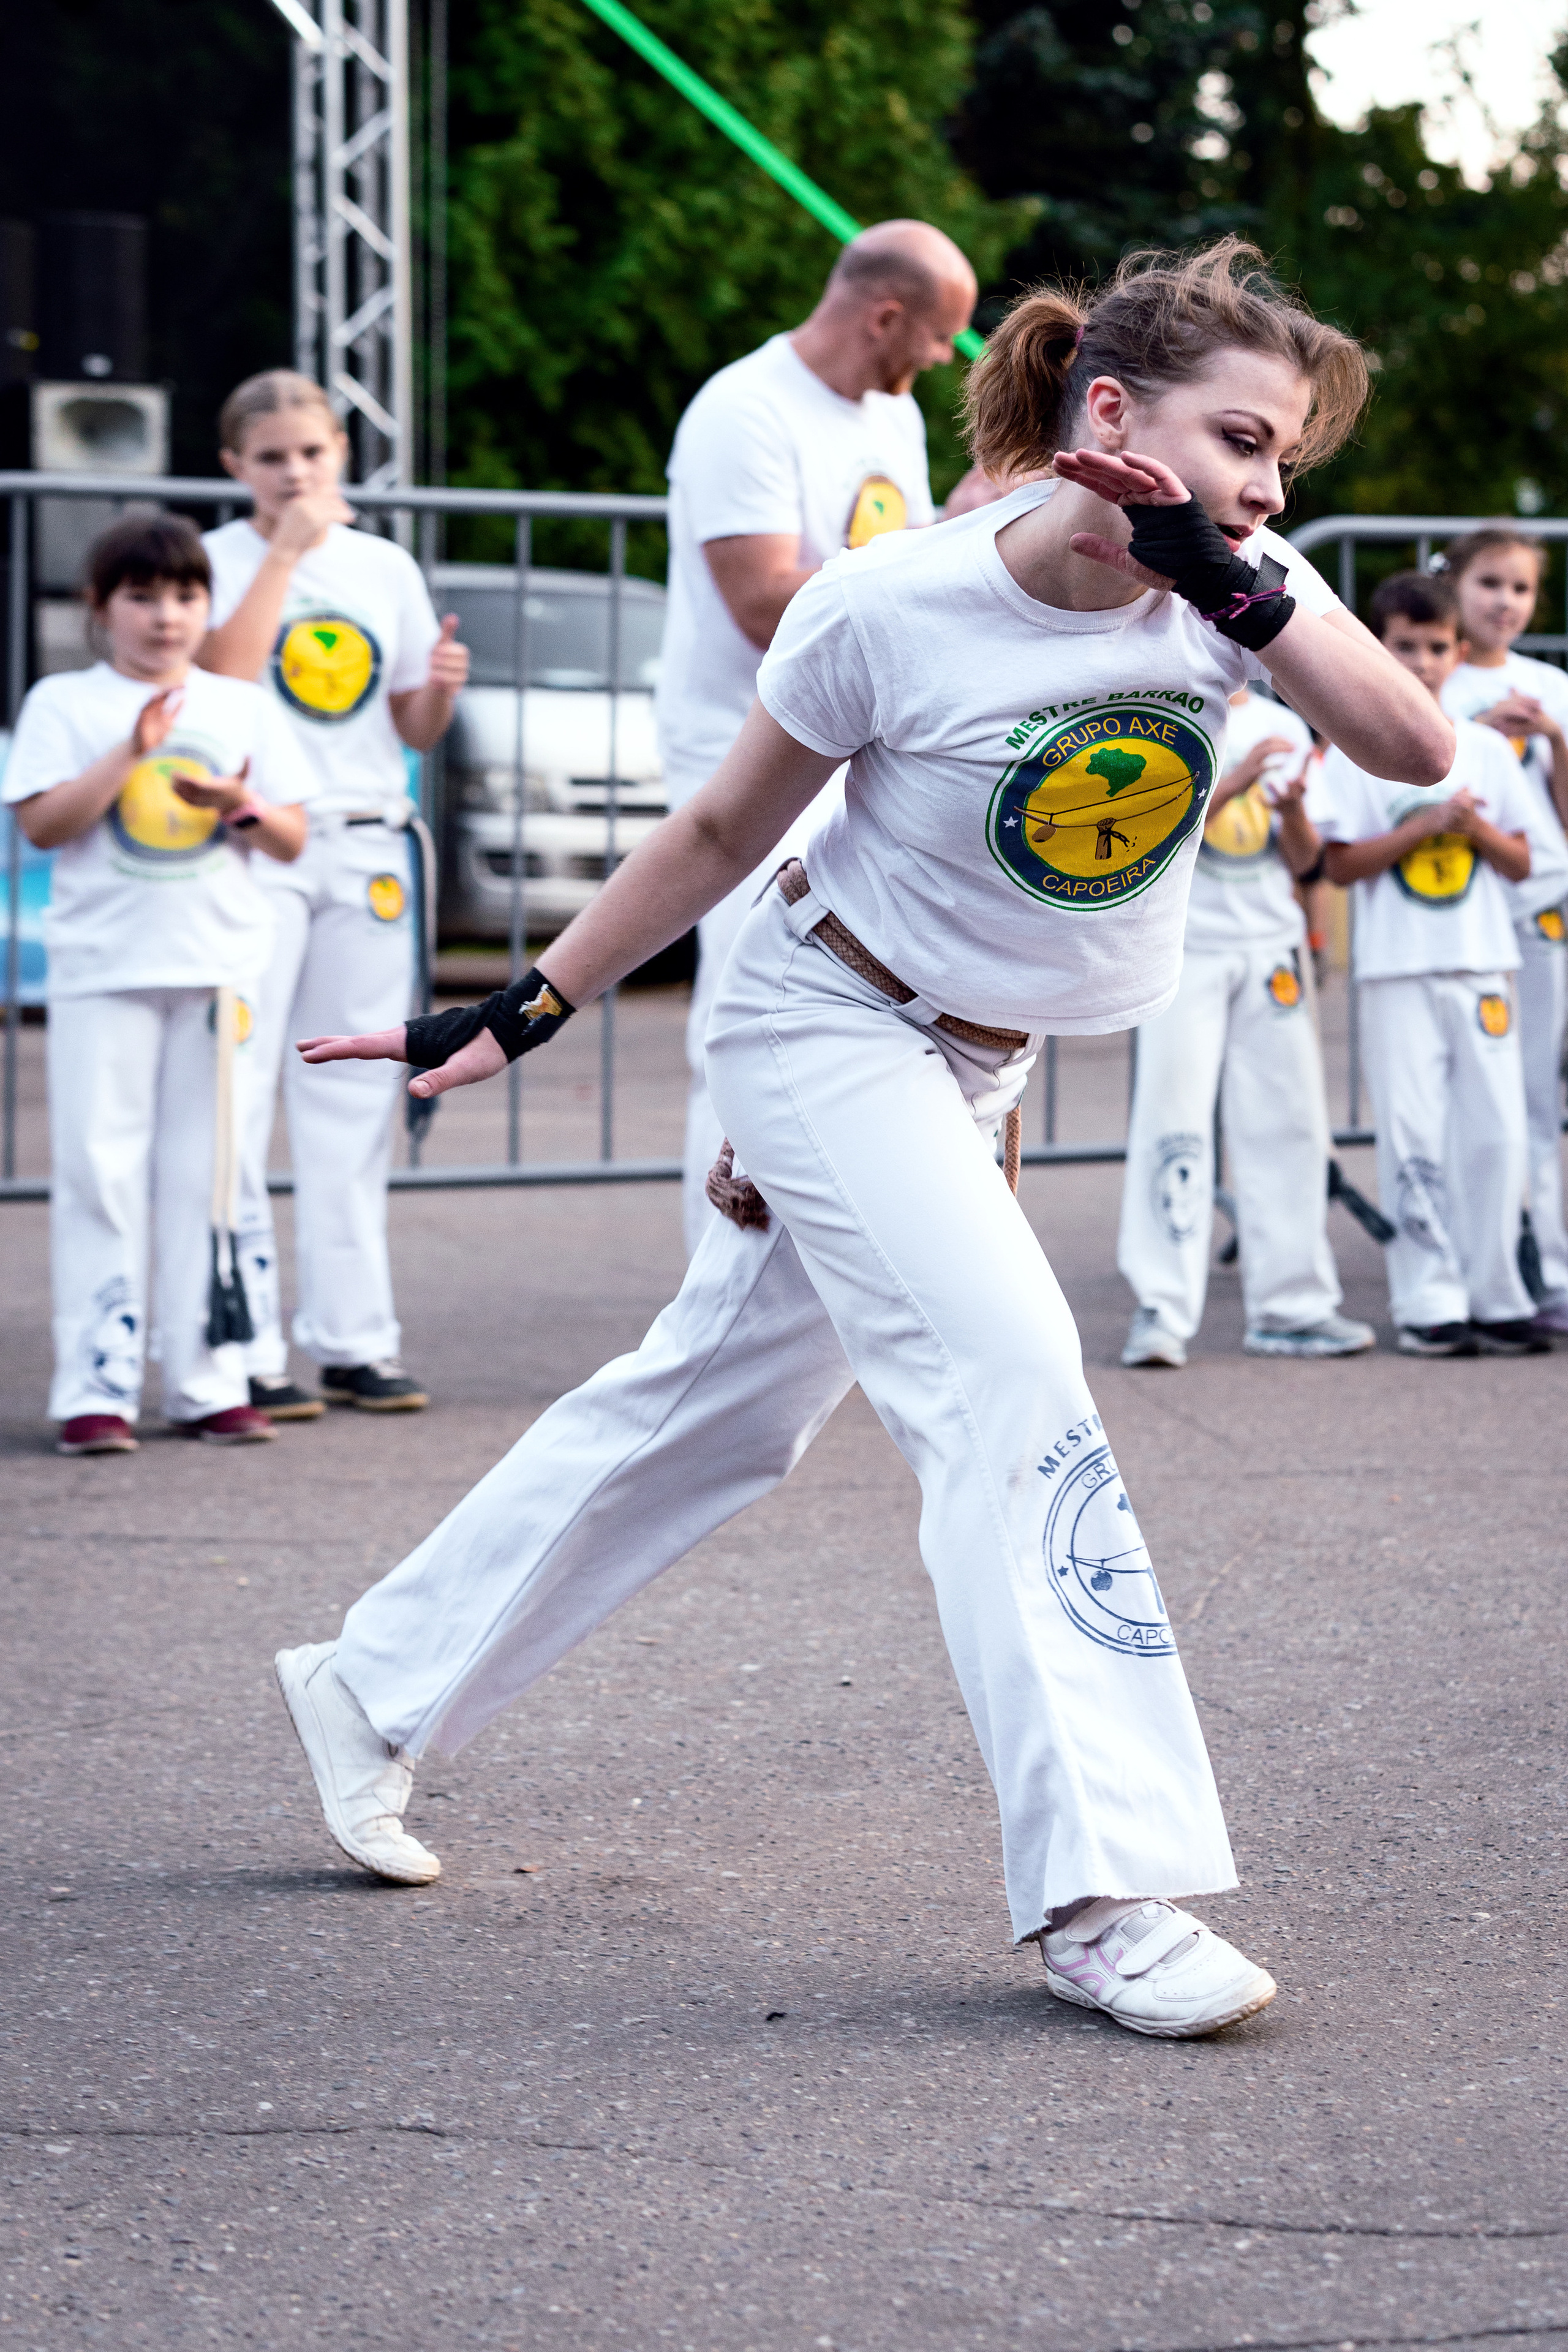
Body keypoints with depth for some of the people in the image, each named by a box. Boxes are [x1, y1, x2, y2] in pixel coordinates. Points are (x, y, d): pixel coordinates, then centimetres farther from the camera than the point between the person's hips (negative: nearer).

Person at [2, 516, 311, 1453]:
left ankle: (210, 1382, 9)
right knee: (100, 1175, -5)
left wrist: (242, 804, -10)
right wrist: (131, 752, -15)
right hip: (102, 969, -2)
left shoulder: (244, 707, 12)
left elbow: (292, 840, 10)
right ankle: (98, 1388, -3)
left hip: (221, 968, 2)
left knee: (208, 1178, 4)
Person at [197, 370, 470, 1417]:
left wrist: (441, 688, -6)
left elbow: (417, 733, 16)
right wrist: (287, 550, -14)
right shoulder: (220, 559, 1)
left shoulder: (386, 567, 14)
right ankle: (245, 1346, -6)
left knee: (354, 1095, 7)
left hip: (367, 847, 4)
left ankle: (353, 1337, 12)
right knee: (236, 1095, -8)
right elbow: (222, 675, -17)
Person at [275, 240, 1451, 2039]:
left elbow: (1415, 749, -26)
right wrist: (528, 1012, -5)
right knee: (1009, 1379, -22)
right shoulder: (890, 608, -23)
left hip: (976, 1069, 7)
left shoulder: (1235, 591, -12)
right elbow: (721, 833, -9)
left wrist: (1248, 588, -35)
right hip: (823, 1025, -7)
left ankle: (374, 1689, 31)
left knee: (714, 1410, 15)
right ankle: (1103, 1889, -21)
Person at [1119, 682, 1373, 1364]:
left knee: (1288, 1123, 5)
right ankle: (1160, 1312, -6)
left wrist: (1293, 804, -9)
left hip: (1272, 946, 5)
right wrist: (1240, 777, -20)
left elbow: (1304, 861, 11)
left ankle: (1291, 1305, 13)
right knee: (1173, 1120, -9)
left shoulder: (1283, 727, 11)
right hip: (1185, 944, -4)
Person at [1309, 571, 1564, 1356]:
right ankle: (1430, 1300, 0)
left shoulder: (1486, 748, 11)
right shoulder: (1357, 750, 2)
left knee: (1498, 1132, -1)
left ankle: (1494, 1296, 8)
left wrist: (1476, 827, -8)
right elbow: (1339, 864, -4)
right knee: (1414, 1137, -5)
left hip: (1481, 965, 3)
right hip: (1398, 969, -3)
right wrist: (1423, 826, -13)